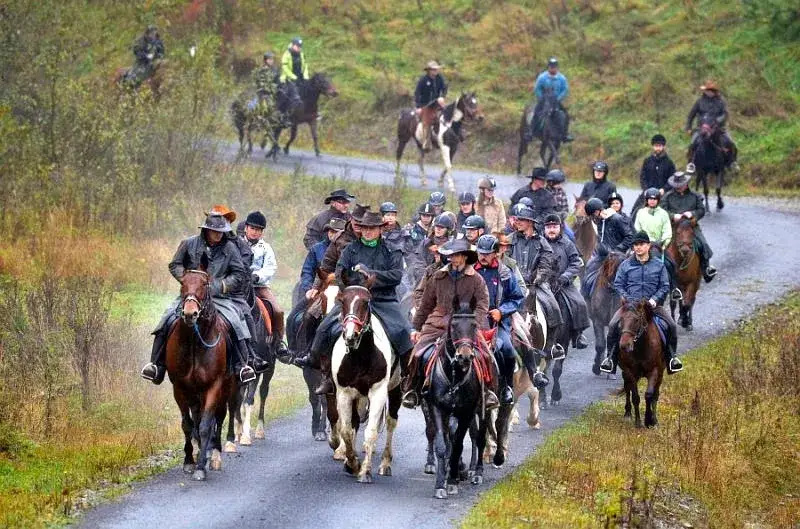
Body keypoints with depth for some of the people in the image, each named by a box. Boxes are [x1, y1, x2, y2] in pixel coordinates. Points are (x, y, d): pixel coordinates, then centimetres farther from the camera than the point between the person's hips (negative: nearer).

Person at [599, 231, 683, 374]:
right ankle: (611, 357, -10)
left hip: (652, 304, 0)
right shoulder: (626, 265, 8)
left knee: (672, 325, -19)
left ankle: (672, 356, -2)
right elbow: (618, 284, 9)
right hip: (630, 304, 0)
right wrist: (626, 298, -8)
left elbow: (664, 286, 8)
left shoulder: (658, 265, 9)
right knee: (613, 325, -23)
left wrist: (655, 299, -9)